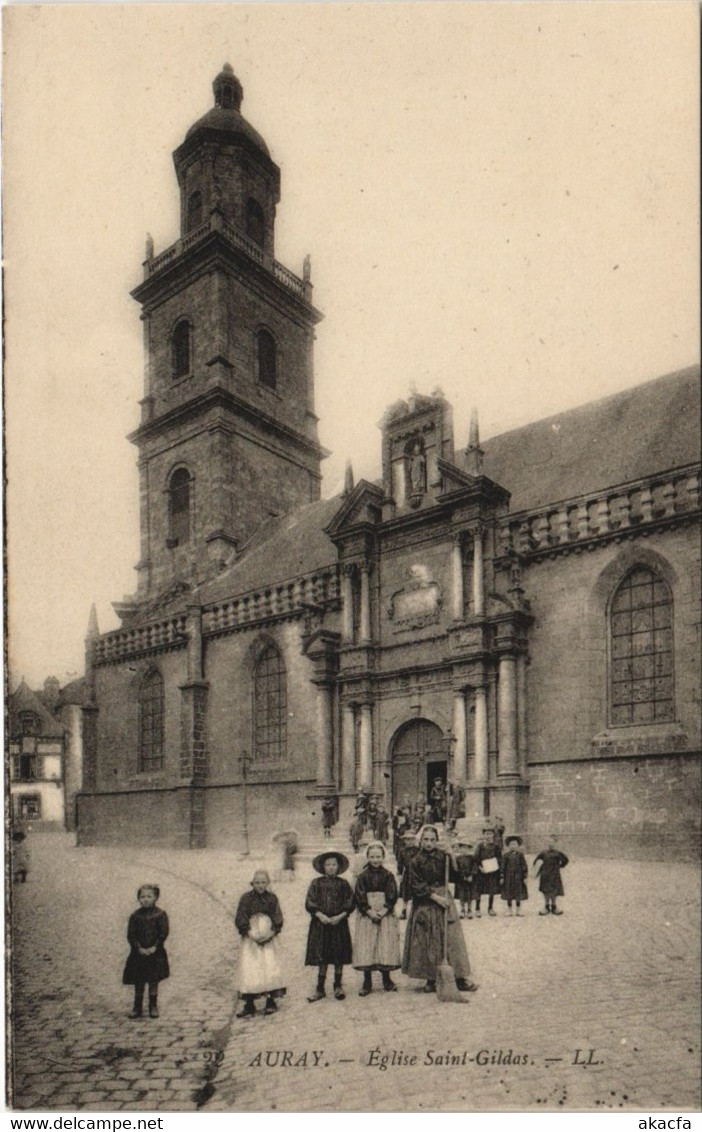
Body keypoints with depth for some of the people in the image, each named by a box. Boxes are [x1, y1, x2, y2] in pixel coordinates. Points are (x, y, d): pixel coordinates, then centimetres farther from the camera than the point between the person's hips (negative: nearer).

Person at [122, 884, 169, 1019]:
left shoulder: (160, 914, -4)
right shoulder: (135, 916, -1)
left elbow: (164, 933, -7)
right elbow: (130, 934, -3)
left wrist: (155, 947, -16)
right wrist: (139, 948, -14)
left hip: (155, 953, -1)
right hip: (139, 953, 1)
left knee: (153, 982, 5)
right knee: (138, 982, 7)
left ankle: (153, 1007, 17)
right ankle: (137, 1008, 18)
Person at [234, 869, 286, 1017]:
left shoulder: (272, 898, 4)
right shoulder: (246, 898, -1)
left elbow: (278, 920, 4)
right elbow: (240, 920, -4)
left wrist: (271, 934, -12)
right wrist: (252, 935, -14)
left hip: (269, 939, 1)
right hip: (250, 940, -1)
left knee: (271, 968, -5)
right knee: (249, 970, -6)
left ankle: (270, 1002, 9)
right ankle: (249, 1006, 1)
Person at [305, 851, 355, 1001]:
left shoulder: (343, 884, 3)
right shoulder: (317, 883, 2)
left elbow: (350, 904, 2)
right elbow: (309, 904, -1)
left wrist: (340, 916, -12)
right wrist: (320, 915, -14)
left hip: (339, 923, 1)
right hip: (320, 923, 0)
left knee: (339, 957, 5)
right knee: (321, 957, 2)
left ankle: (338, 986, 20)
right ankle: (320, 989, 11)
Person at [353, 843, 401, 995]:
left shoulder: (388, 875, 3)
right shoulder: (362, 876, 2)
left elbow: (392, 896, -2)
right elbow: (359, 897, -3)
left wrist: (383, 911, -14)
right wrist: (369, 911, -14)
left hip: (385, 915, 0)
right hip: (366, 915, 0)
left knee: (386, 944, -1)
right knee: (366, 946, -3)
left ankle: (387, 980, 14)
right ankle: (367, 982, 7)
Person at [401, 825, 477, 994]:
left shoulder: (443, 857, 2)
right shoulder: (416, 862, -2)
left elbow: (454, 877, -6)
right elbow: (416, 887, -6)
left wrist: (451, 858, -17)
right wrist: (435, 896, -14)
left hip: (443, 899, 1)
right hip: (424, 905, -1)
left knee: (452, 938, 0)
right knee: (427, 942, 1)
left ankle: (461, 978, 5)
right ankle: (431, 979, 12)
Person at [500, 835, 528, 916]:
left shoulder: (520, 855, 0)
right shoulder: (506, 855, -1)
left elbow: (524, 866, 2)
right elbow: (502, 866, 1)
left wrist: (525, 877, -1)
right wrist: (501, 877, -2)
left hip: (518, 877, 0)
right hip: (508, 877, 0)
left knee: (518, 894, 5)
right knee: (509, 894, 6)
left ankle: (518, 910, 16)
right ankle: (509, 910, 16)